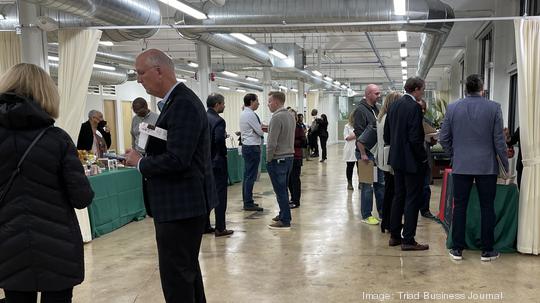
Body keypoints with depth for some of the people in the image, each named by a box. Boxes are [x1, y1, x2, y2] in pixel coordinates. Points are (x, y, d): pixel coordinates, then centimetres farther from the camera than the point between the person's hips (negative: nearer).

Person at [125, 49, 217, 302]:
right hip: (182, 202, 10)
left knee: (175, 275, -1)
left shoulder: (183, 104, -19)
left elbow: (176, 160, -26)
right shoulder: (178, 100, 11)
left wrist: (140, 162, -11)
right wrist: (145, 155, 3)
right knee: (187, 268, 22)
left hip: (181, 205, -10)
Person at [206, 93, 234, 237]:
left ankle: (205, 225, 20)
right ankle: (220, 228, 3)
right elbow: (219, 140, -27)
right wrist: (224, 152, -10)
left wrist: (205, 152, 11)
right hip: (217, 162, -8)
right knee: (220, 194, 0)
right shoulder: (218, 120, -16)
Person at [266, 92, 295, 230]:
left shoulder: (277, 117, -17)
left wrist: (268, 160, -9)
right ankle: (284, 214, 28)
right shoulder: (290, 116, 11)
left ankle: (285, 221, 1)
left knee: (280, 191, -3)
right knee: (283, 189, 18)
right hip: (289, 156, 9)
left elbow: (272, 143, -19)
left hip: (278, 159, -9)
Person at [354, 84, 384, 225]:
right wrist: (363, 154, -20)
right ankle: (366, 215, 9)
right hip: (367, 153, -8)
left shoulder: (376, 109, 15)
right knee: (367, 185, -1)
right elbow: (359, 134, -17)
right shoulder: (360, 110, -11)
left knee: (381, 183, 13)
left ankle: (383, 212, 22)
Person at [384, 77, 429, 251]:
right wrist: (423, 158, -11)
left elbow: (386, 134, 12)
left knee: (398, 196, 16)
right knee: (412, 199, 0)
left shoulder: (394, 106, 7)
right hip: (412, 160, -8)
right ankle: (408, 240, 6)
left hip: (396, 159, 8)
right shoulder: (414, 107, -18)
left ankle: (394, 236, 22)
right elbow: (415, 138, -22)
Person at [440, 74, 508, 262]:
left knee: (459, 207, 7)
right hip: (487, 166, -1)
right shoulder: (494, 108, -5)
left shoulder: (452, 108, -1)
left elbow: (443, 138, 2)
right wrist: (505, 165, 6)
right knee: (487, 208, 8)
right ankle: (487, 250, 15)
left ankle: (457, 249, 12)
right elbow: (499, 140, -4)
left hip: (461, 166, 1)